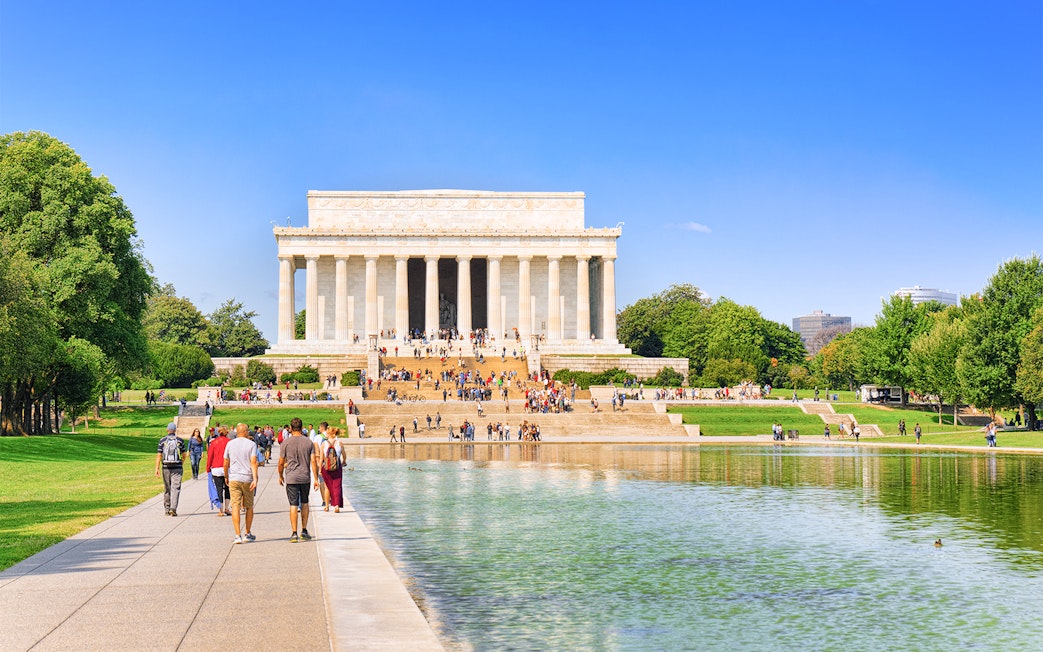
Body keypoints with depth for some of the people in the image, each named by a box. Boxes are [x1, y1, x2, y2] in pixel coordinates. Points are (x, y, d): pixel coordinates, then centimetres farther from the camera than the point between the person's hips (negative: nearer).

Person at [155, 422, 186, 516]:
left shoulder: (162, 440, 1)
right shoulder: (180, 440, 1)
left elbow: (159, 455, -3)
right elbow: (184, 454, 8)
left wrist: (157, 468, -1)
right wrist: (182, 464, 27)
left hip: (166, 468, 1)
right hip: (177, 468, -1)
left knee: (167, 489, 12)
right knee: (175, 488, -4)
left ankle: (167, 509, 18)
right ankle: (173, 508, -19)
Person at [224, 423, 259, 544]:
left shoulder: (230, 444, 6)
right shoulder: (251, 444, -2)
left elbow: (226, 464, 9)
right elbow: (253, 462, -12)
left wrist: (226, 477, 23)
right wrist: (255, 479, -17)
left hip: (234, 479, 1)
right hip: (247, 478, -1)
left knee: (235, 507, -3)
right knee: (249, 507, 13)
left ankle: (238, 535, -12)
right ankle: (248, 534, 22)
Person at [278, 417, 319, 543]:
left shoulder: (286, 443, -5)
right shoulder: (309, 442, 1)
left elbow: (281, 462, -1)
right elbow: (313, 461, -2)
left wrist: (280, 476, 15)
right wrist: (316, 479, 2)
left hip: (291, 478, -2)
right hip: (305, 477, 2)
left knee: (293, 505, -2)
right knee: (304, 503, 17)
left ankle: (294, 533, -5)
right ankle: (304, 531, 19)